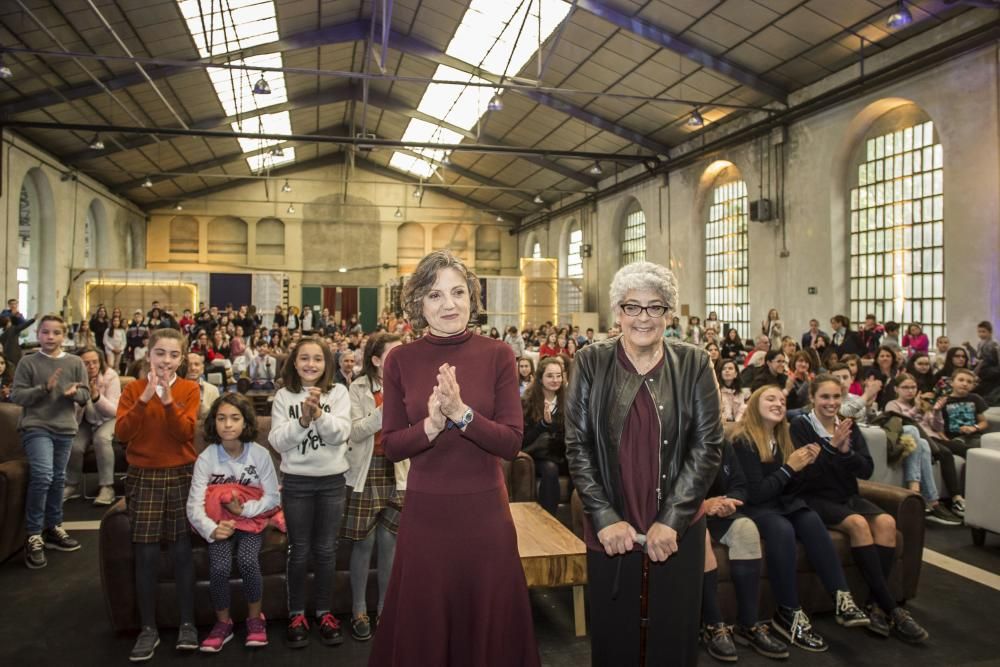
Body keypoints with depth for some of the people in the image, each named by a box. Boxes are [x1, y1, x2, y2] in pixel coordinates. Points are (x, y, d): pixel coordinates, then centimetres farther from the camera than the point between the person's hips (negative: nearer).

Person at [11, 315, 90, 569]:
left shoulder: (75, 363, 6)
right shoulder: (28, 362, -1)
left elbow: (86, 395, 6)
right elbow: (16, 395, -6)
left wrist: (75, 392, -16)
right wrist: (44, 388, -19)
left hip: (65, 429, 4)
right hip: (36, 427, -4)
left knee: (58, 479, 13)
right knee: (42, 476, -18)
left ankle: (53, 528, 29)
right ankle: (34, 536, -5)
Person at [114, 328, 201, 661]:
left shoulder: (189, 389, -1)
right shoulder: (133, 389, 1)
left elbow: (185, 433, -13)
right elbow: (121, 433, -12)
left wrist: (168, 400, -25)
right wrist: (145, 398, -22)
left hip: (181, 476, -1)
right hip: (143, 477, 1)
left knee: (182, 550, 3)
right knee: (146, 554, 1)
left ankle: (187, 623, 15)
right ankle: (148, 628, 13)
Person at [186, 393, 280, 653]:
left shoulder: (260, 454, -11)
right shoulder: (205, 458, -11)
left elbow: (273, 497, -5)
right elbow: (194, 505, -18)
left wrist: (244, 509, -21)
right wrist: (211, 529, -37)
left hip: (251, 520, 0)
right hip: (219, 523, 1)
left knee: (247, 561, -27)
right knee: (219, 567, -25)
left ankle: (255, 619, 0)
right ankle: (223, 623, 4)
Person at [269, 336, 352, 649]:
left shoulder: (338, 392, -2)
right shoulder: (283, 396, -1)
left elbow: (341, 434, -12)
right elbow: (278, 442, -8)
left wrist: (319, 414, -27)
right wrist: (303, 419, -22)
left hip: (332, 480, 0)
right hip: (296, 481, 0)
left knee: (326, 549, 11)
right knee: (299, 550, 9)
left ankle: (324, 612, 25)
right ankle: (296, 614, 23)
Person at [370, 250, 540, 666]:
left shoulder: (497, 355, -6)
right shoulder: (400, 361, -3)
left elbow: (512, 442, -10)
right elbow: (391, 446, -4)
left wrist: (461, 413, -25)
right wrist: (431, 425, -22)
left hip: (485, 511, 0)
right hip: (424, 512, 1)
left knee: (488, 622, 15)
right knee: (422, 627, 16)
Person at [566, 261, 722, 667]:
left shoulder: (694, 365, -2)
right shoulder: (590, 363, -3)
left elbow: (708, 447, -5)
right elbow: (577, 446, -4)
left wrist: (671, 520, -12)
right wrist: (605, 518, -11)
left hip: (679, 527, 1)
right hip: (609, 528, 0)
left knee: (675, 634, 12)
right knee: (613, 634, 12)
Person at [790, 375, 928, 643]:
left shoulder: (849, 426, 10)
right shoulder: (801, 426, -5)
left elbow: (867, 470, 2)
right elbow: (804, 473, -14)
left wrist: (847, 452, -18)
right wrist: (832, 447, -24)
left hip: (848, 495, 5)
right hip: (815, 498, -5)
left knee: (886, 522, -24)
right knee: (858, 523, -31)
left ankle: (877, 605, -20)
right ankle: (891, 609, -26)